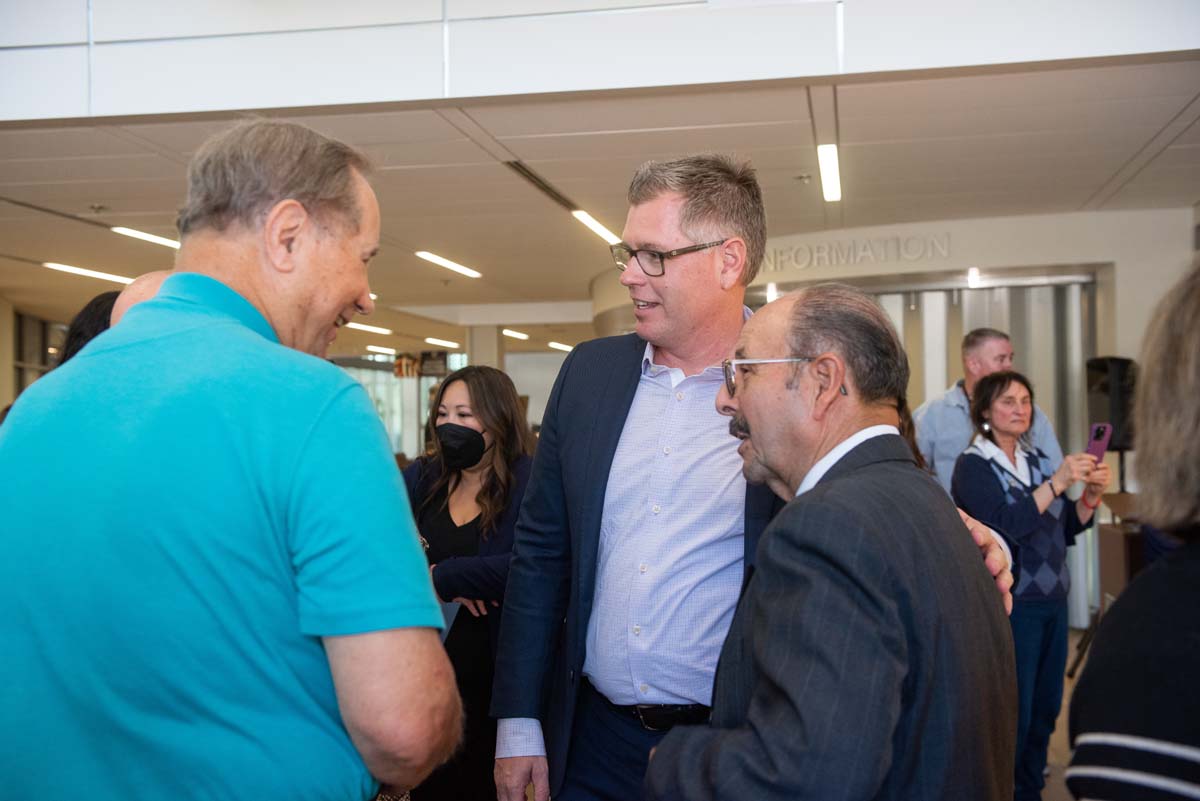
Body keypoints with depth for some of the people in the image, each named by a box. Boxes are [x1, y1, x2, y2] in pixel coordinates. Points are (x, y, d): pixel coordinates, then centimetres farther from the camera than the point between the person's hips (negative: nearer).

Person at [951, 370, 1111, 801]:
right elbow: (1005, 524, -22)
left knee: (1046, 708, 12)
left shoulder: (1039, 459, 10)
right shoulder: (973, 466, -8)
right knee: (1013, 711, -1)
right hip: (1010, 605, -6)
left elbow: (1067, 528, 12)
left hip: (1053, 600, 6)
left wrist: (1091, 495, -6)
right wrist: (1057, 482, -26)